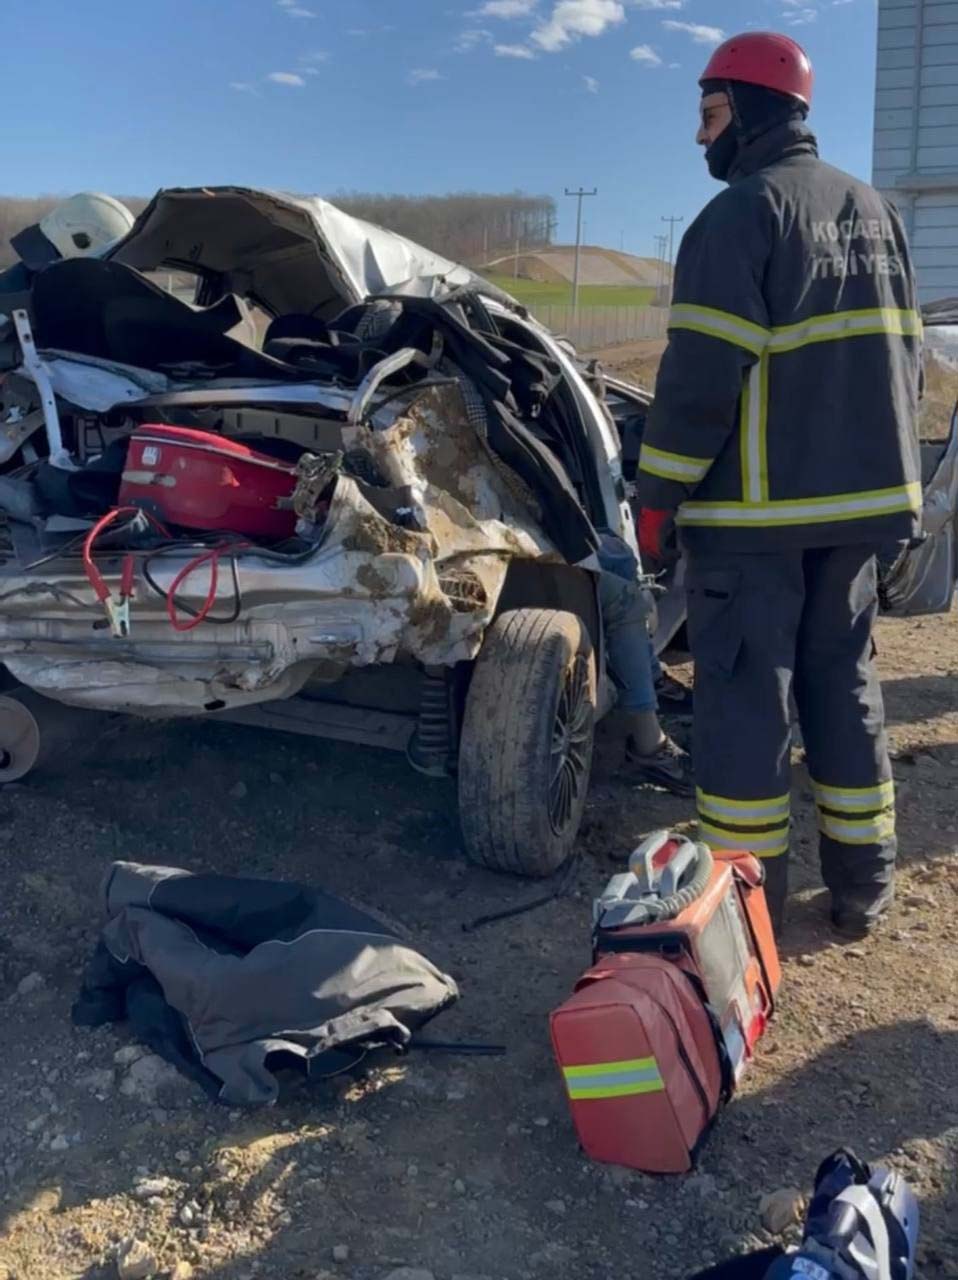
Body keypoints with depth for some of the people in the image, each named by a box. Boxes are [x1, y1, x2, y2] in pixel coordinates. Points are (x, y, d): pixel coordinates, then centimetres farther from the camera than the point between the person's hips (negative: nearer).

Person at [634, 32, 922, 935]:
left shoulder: (741, 212, -9)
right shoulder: (873, 212, 16)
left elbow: (701, 374, -16)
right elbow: (901, 357, 18)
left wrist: (657, 493, -10)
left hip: (757, 505, -7)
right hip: (861, 497, 7)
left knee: (744, 693, -1)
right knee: (844, 683, 14)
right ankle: (863, 882, 20)